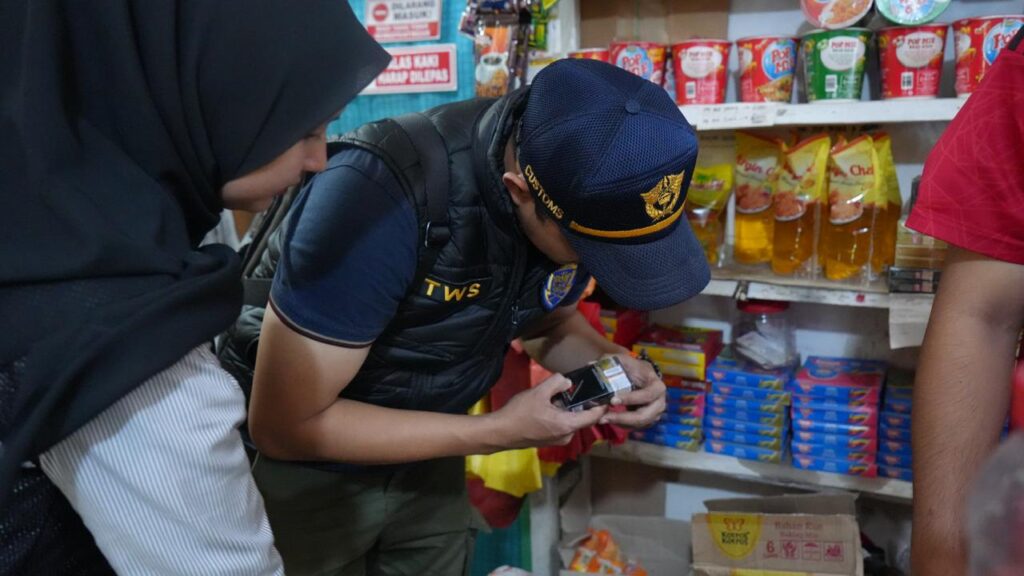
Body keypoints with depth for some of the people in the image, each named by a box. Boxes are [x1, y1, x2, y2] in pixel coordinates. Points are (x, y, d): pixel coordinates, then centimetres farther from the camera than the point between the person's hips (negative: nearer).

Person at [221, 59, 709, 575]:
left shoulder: (577, 180, -15)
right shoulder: (380, 192, -34)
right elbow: (284, 424, -27)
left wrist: (608, 362, -17)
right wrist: (496, 433, -27)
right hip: (303, 470, -4)